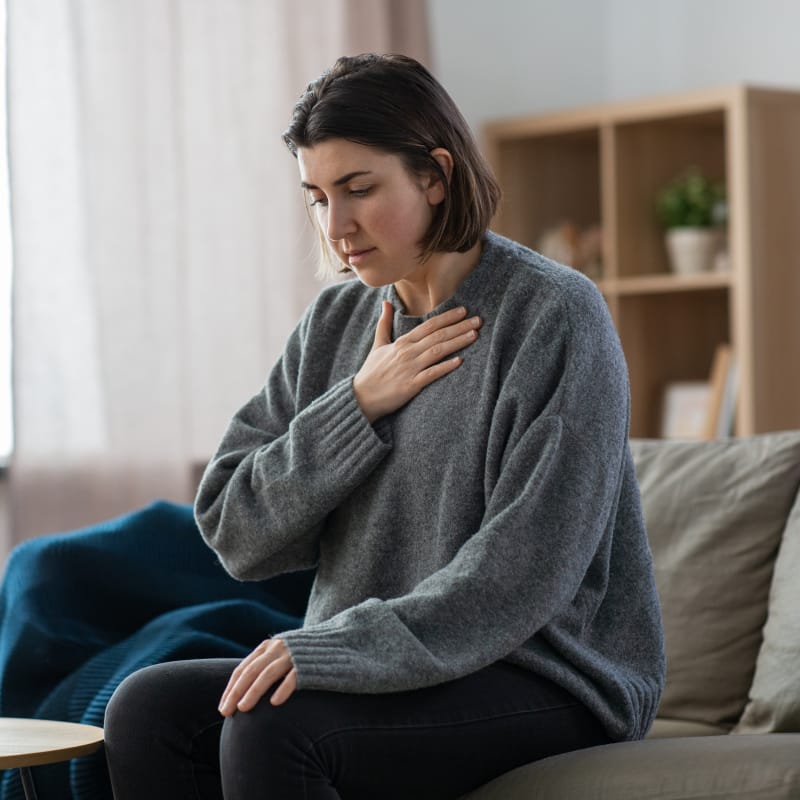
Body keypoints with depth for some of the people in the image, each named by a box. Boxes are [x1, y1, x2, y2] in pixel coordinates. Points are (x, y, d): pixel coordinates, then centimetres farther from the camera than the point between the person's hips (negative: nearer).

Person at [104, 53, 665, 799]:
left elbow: (526, 569, -18)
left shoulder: (555, 314, -10)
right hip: (373, 666, 7)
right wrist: (359, 403, -7)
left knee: (270, 730, -29)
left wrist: (341, 649, -24)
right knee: (145, 710, -16)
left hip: (545, 681, -6)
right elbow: (233, 532, 4)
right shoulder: (335, 321, 10)